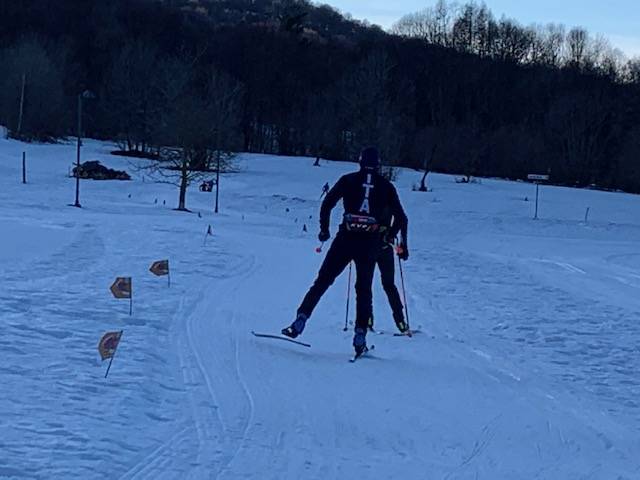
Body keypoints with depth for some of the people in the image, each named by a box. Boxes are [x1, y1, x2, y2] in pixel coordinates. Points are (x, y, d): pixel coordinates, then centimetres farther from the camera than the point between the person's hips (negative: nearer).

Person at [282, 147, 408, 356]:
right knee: (364, 290, 11)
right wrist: (388, 237, 20)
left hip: (345, 240, -1)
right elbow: (401, 218, 6)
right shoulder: (386, 186, 8)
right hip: (370, 244, 1)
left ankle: (301, 320, -6)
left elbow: (327, 203, 0)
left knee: (322, 281, 6)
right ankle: (360, 335, 2)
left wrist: (324, 230, 11)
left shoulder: (348, 180, 6)